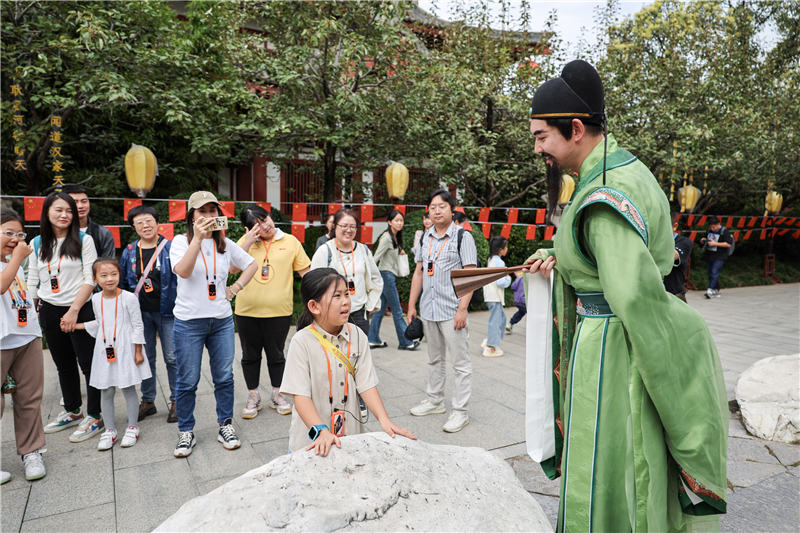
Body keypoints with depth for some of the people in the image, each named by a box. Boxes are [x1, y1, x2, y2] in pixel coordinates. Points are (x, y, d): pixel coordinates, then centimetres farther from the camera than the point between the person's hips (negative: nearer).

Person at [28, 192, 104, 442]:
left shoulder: (84, 240, -4)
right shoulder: (37, 244, 8)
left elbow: (90, 279, -10)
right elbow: (32, 282, 12)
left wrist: (73, 311, -15)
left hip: (80, 310, -4)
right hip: (49, 311, 5)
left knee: (88, 363, -1)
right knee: (64, 364, 16)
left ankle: (94, 417, 10)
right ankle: (72, 412, 31)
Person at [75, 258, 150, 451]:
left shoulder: (128, 298, -11)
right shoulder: (96, 299, 5)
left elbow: (137, 326, -7)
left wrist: (138, 351, -7)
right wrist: (77, 325, 11)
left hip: (125, 349, -4)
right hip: (104, 349, 5)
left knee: (128, 388, 3)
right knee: (106, 391, 9)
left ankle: (132, 427, 17)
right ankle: (109, 430, 21)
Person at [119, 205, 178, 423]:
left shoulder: (170, 248, -4)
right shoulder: (129, 252, 7)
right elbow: (122, 283, 14)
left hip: (167, 312, -4)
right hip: (141, 314, 4)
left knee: (172, 358, 2)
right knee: (145, 358, 13)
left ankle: (176, 401, 16)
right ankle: (148, 401, 26)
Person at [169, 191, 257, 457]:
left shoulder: (226, 244, 9)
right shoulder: (181, 241, -3)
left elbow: (250, 264, 20)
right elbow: (183, 271, -22)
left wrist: (235, 288, 7)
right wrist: (198, 238, -29)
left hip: (222, 320, 3)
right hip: (189, 322, -3)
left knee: (224, 377, 9)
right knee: (187, 381, 5)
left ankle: (225, 426, 24)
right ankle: (186, 432, 21)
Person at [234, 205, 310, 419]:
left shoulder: (290, 241, 1)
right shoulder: (245, 241, 2)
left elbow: (305, 272, 4)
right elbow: (232, 268, -8)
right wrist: (248, 242, -14)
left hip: (279, 311, -1)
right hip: (247, 311, 1)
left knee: (276, 355, 13)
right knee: (250, 355, 14)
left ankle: (277, 395, 31)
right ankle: (253, 396, 31)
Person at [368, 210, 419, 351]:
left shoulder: (395, 238, 13)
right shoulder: (386, 237, -14)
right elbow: (376, 257, -18)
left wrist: (400, 253, 6)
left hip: (390, 275, 9)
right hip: (386, 274, -9)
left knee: (381, 309, 10)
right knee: (397, 311, -2)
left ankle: (373, 340, 16)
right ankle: (405, 342, 6)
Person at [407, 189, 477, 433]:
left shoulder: (462, 236, -7)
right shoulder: (425, 237, 10)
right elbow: (418, 272, 14)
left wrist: (462, 309, -18)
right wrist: (411, 304, 9)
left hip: (451, 310, -6)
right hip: (428, 309, 6)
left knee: (460, 362, 0)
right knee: (434, 359, 19)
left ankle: (460, 411, 11)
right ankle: (435, 401, 34)